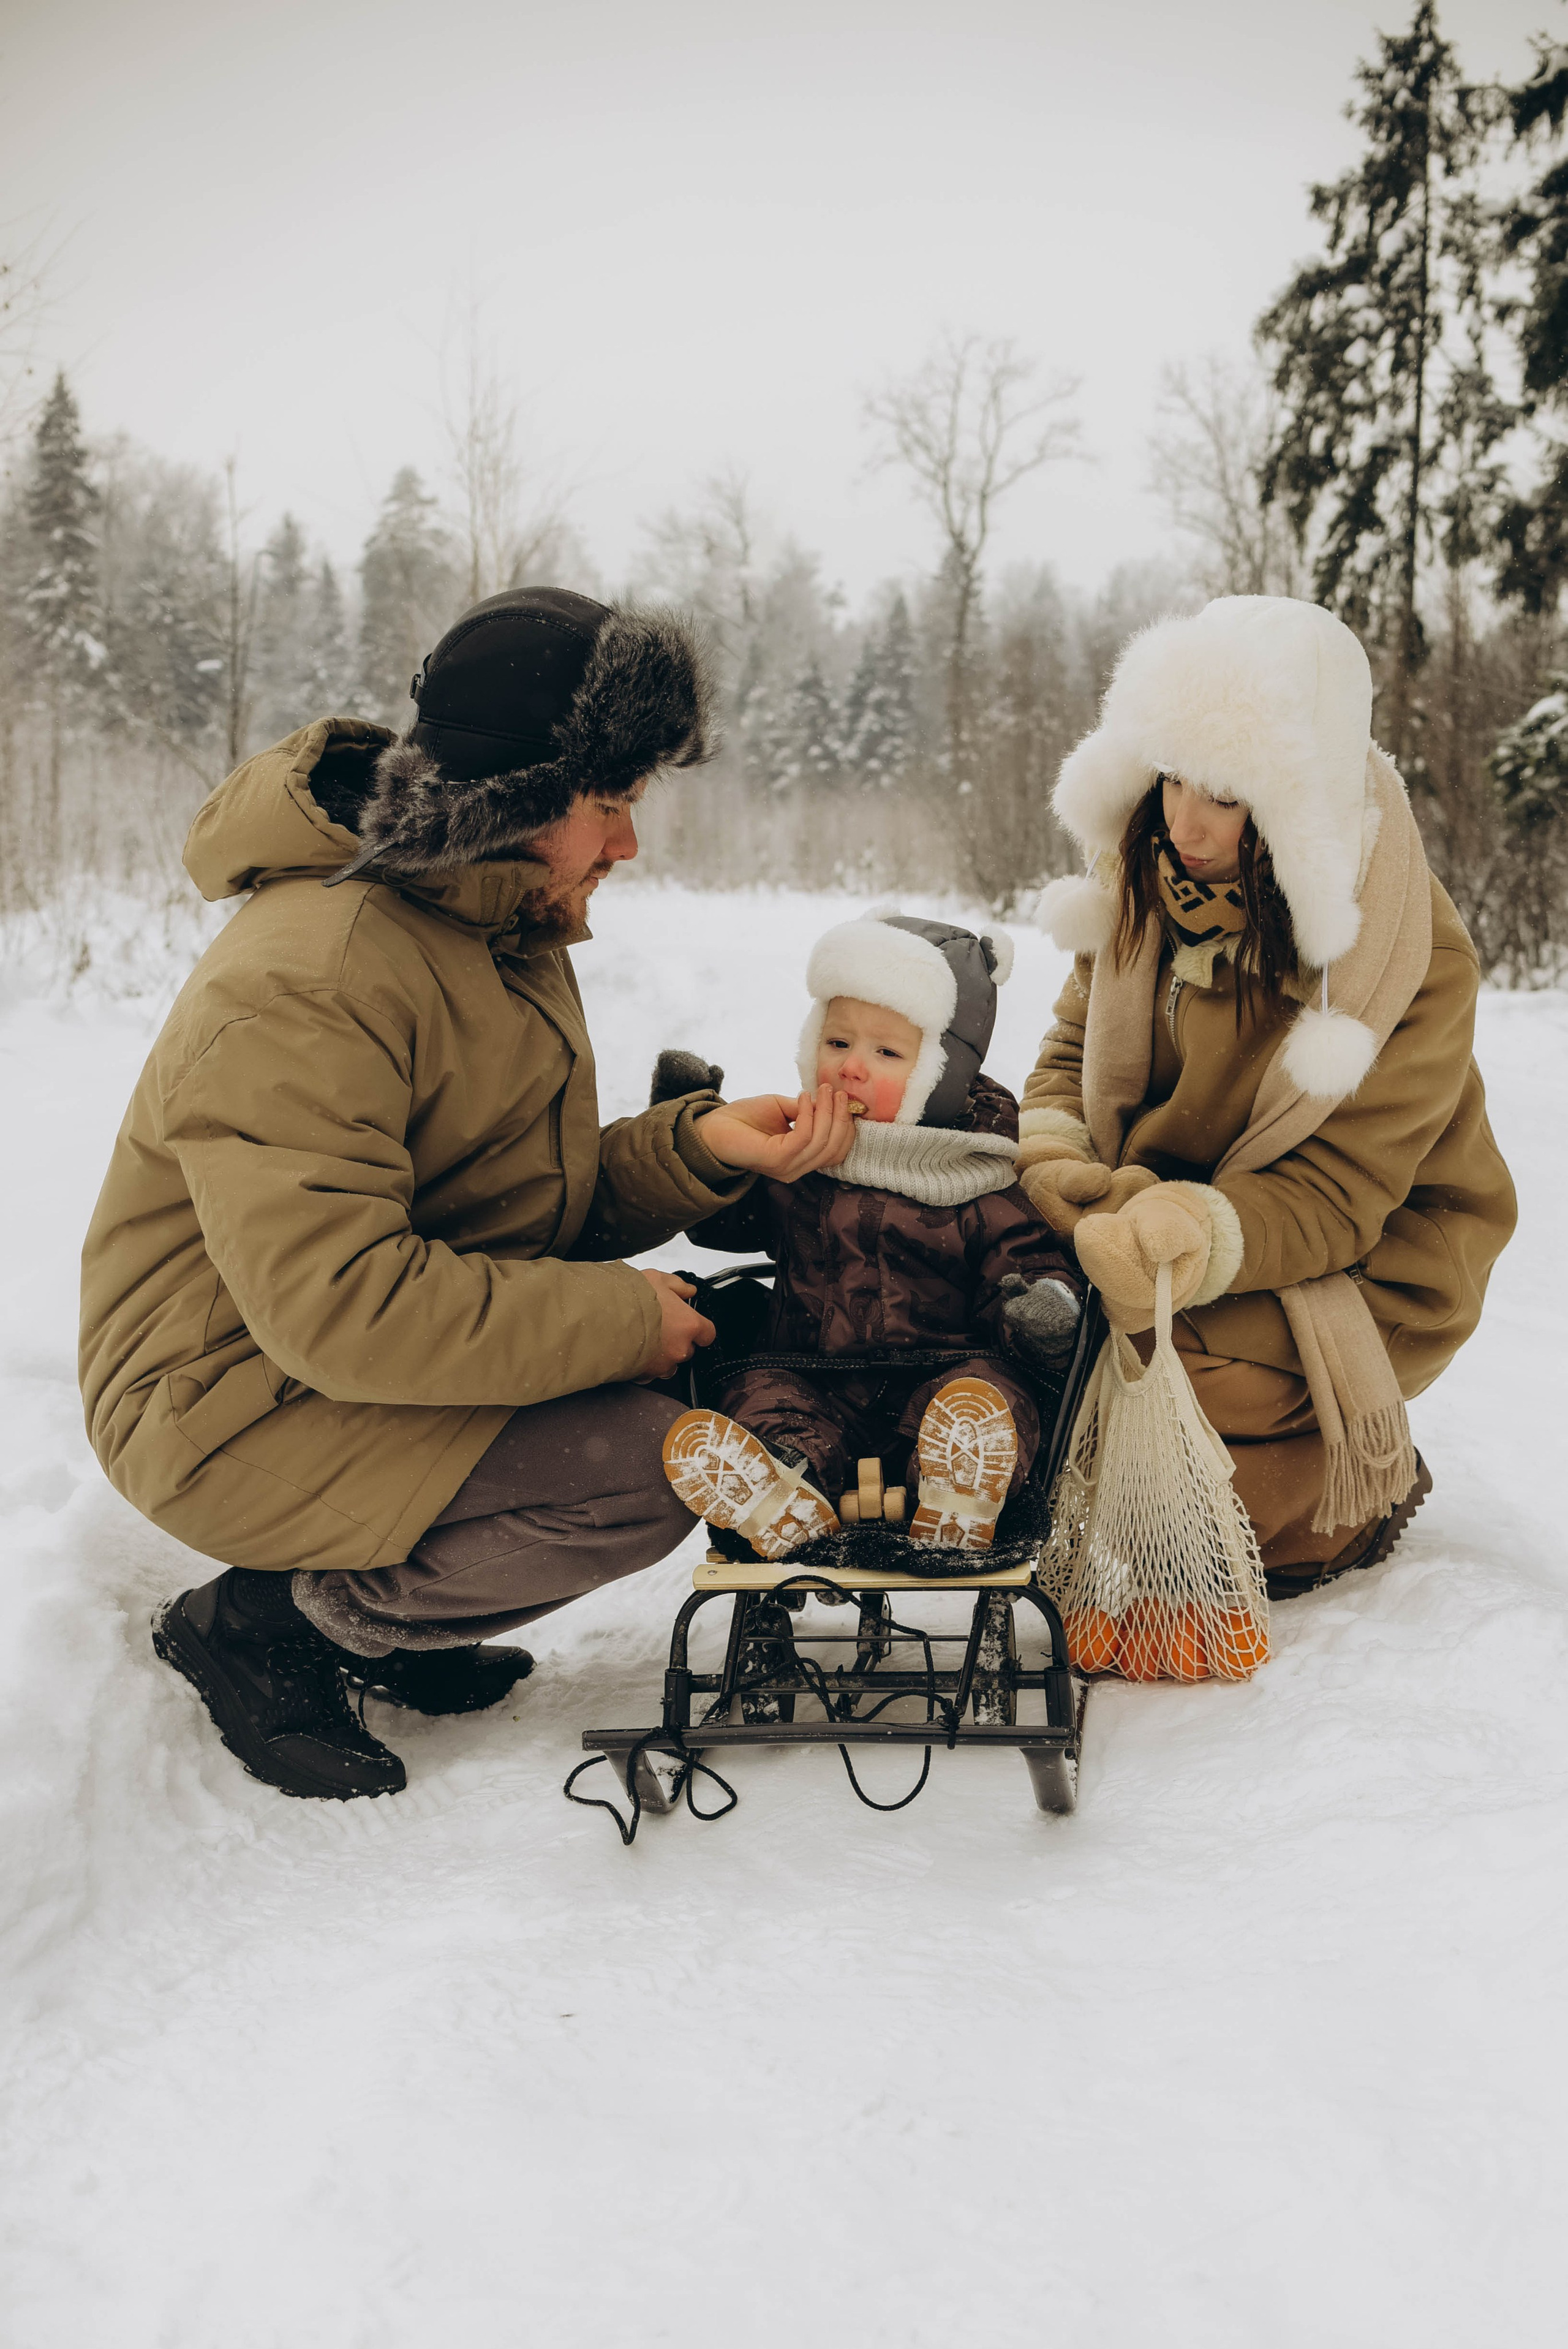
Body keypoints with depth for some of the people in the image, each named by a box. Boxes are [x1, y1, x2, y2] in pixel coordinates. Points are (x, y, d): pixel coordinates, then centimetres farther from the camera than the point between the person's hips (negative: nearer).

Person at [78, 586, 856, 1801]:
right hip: (238, 1406, -10)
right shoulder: (303, 979, -26)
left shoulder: (505, 929, 8)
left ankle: (381, 1609, 11)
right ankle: (266, 1625, -3)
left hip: (389, 1340, 10)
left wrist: (704, 1146, -11)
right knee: (647, 1470, -23)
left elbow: (544, 1203, 7)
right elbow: (336, 1305, -33)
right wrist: (619, 1319, -26)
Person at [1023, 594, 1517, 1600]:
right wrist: (1051, 1167, -20)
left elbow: (1332, 1199, -24)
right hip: (1160, 1202, 5)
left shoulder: (1413, 958, -23)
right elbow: (1075, 1049, 3)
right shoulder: (1154, 882, -7)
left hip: (1364, 1263, -5)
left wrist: (1198, 1236, -45)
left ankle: (1364, 1486, 1)